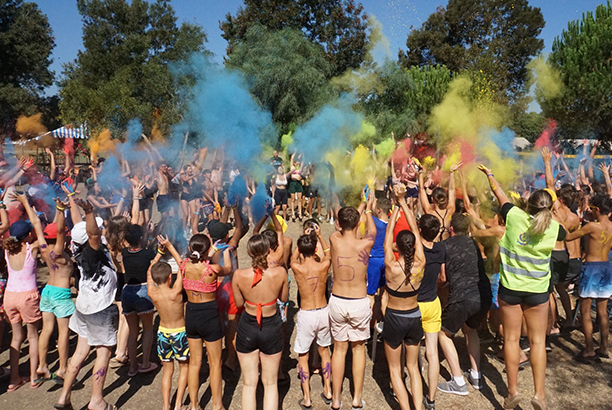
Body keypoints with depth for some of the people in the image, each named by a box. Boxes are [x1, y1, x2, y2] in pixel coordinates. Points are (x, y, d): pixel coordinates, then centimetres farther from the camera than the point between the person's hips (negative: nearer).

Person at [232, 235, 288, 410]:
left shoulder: (239, 275, -18)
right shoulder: (280, 272, -18)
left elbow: (239, 303, -2)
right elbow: (284, 298, 0)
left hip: (247, 328, 0)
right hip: (271, 329, 0)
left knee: (249, 384, 16)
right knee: (270, 384, 18)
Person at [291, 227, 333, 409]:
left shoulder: (297, 268, -16)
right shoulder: (324, 265, -11)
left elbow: (293, 257, 10)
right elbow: (328, 253, 14)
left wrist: (303, 239, 16)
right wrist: (319, 235, 22)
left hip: (306, 315, -3)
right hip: (323, 312, 3)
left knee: (303, 356, 14)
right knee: (324, 350, 24)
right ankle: (328, 391, 34)